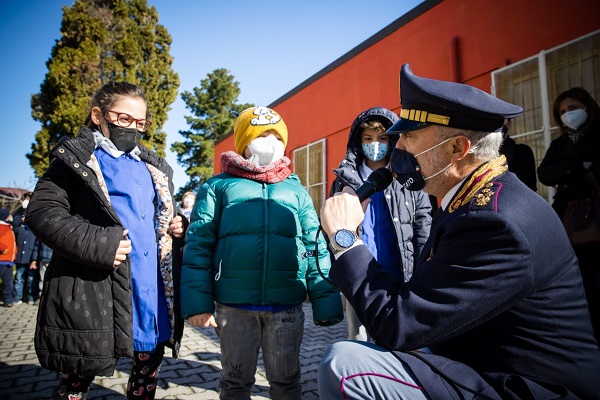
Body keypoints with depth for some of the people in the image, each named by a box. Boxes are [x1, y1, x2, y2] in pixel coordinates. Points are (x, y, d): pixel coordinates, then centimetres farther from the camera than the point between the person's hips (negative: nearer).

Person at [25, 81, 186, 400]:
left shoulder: (154, 168, 17)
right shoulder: (76, 157, -1)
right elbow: (42, 212, -10)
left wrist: (176, 229, 3)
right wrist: (97, 244, -23)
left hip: (152, 290, 6)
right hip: (95, 291, -5)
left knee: (148, 369, 17)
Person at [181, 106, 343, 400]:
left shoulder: (296, 191, 11)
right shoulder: (218, 186, 5)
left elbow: (316, 248, 7)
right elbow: (198, 246, 1)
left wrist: (326, 302, 1)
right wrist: (198, 301, -7)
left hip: (287, 306, 2)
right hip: (234, 306, -1)